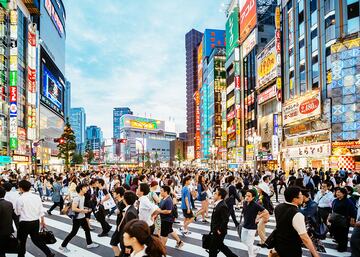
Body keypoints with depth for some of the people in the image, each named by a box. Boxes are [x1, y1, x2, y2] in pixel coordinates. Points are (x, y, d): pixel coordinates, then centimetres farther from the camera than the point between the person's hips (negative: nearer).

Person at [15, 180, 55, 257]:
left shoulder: (20, 199, -15)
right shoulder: (37, 197, -1)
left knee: (22, 241, 15)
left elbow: (17, 212, -4)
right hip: (36, 222, 5)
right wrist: (43, 221, 16)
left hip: (24, 223, -5)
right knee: (36, 239, 21)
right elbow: (41, 211, 5)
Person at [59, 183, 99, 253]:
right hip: (77, 218, -9)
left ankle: (89, 244, 30)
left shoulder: (83, 197, 6)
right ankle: (63, 246, 14)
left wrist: (86, 209, 5)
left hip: (82, 217, 9)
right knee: (73, 233, 0)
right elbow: (73, 208, -30)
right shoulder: (77, 198, -24)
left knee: (87, 229, 16)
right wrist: (83, 210, -23)